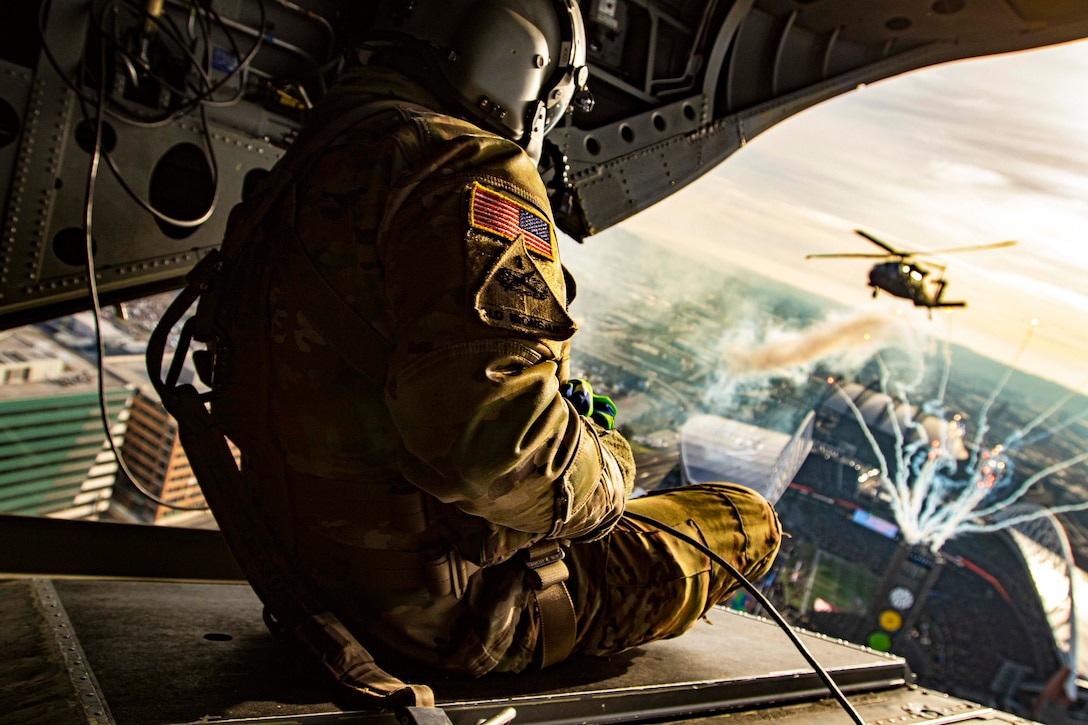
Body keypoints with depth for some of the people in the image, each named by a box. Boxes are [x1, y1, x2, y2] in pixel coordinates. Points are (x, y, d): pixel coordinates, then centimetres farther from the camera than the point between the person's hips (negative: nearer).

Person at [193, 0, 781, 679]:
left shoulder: (310, 170, 11)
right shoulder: (469, 170, -21)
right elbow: (496, 439, -34)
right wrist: (608, 469, -12)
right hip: (451, 613, -10)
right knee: (745, 521, 6)